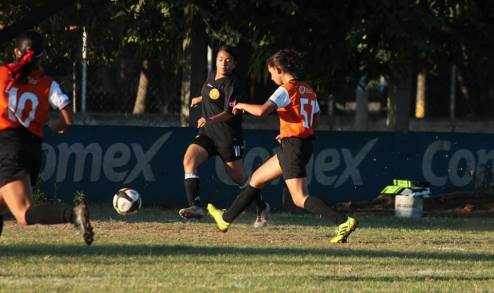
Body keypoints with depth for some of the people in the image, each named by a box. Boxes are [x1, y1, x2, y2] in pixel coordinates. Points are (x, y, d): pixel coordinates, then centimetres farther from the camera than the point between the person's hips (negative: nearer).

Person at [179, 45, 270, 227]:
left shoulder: (232, 84, -17)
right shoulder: (213, 76, 7)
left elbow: (229, 113, -26)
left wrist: (210, 120, -41)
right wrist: (201, 99, 40)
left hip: (228, 136, -7)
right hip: (208, 133, 7)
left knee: (237, 177, 5)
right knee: (189, 160, -18)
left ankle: (262, 208, 29)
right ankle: (195, 207, -24)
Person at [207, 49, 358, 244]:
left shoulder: (286, 90, -12)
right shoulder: (308, 90, 13)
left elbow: (262, 111, -24)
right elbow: (314, 123, 17)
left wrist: (242, 106, -6)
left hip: (292, 146, -10)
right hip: (305, 143, 10)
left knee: (300, 198, -14)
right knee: (257, 178, 21)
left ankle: (343, 222, -26)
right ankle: (226, 218, 33)